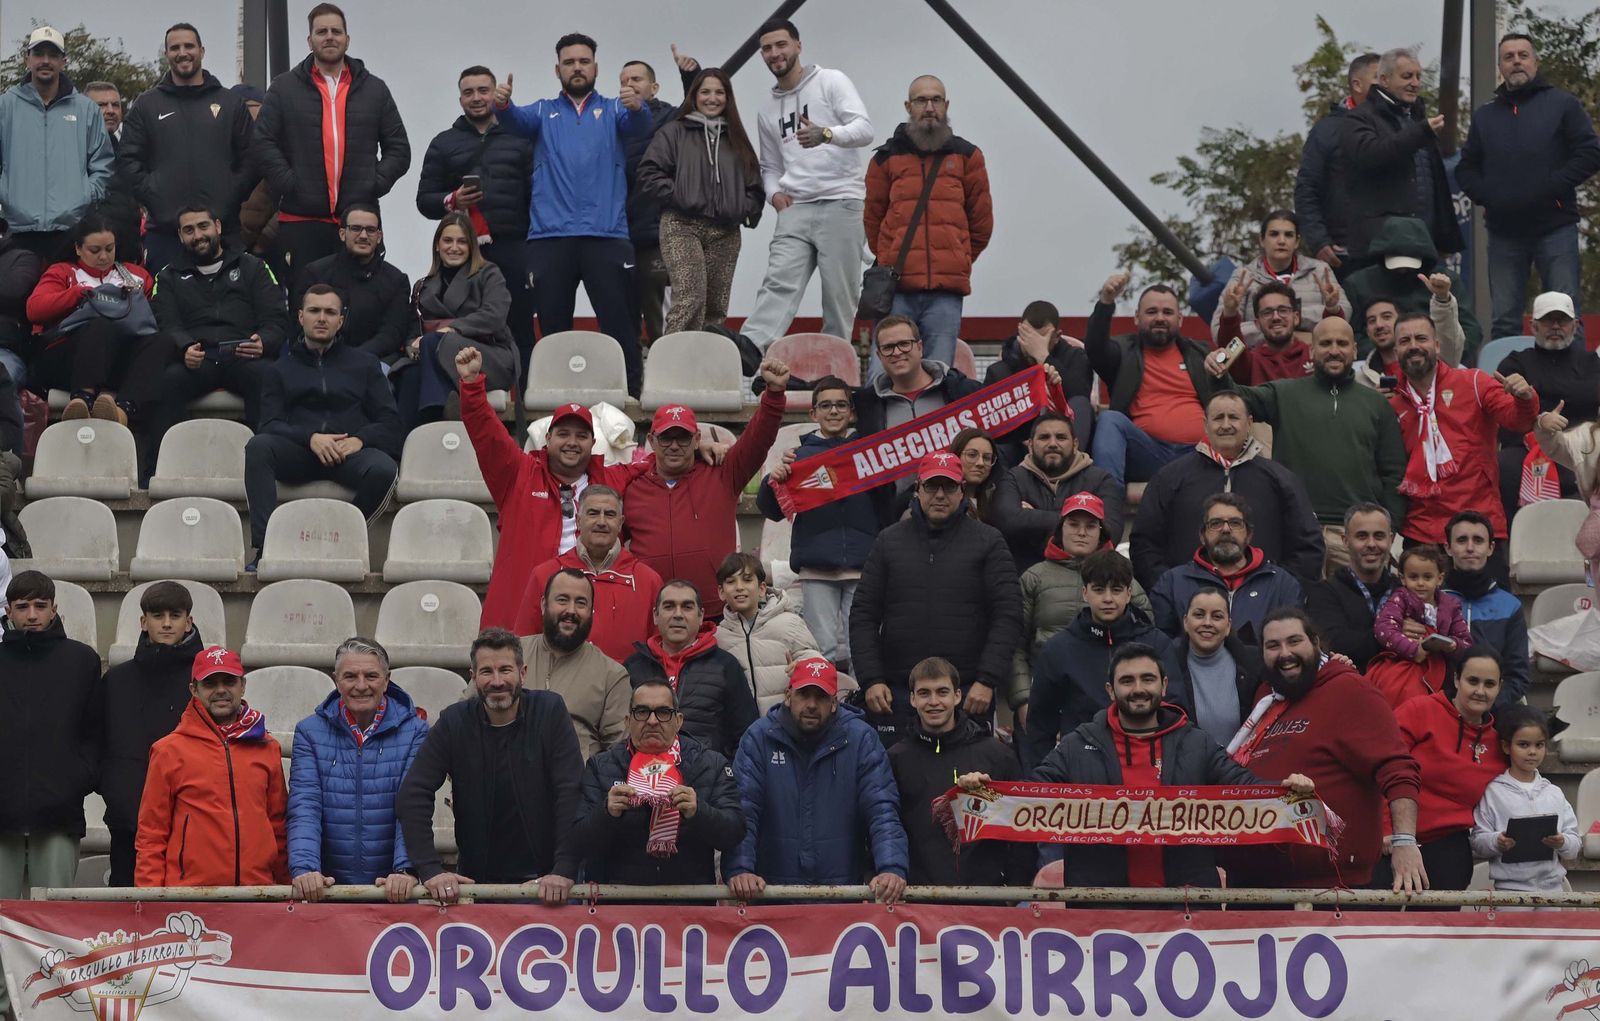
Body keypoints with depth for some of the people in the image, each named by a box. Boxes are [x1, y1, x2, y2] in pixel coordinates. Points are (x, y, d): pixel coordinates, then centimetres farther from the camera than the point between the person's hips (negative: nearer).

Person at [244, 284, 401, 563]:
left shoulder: (364, 364, 24)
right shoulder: (280, 369, 22)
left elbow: (389, 422, 13)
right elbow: (270, 425, 7)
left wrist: (359, 440, -9)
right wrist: (311, 438, -13)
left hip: (350, 453, 0)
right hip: (297, 452, 0)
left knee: (383, 469, -34)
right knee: (258, 446, -31)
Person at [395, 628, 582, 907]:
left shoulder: (550, 711, -4)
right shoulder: (454, 722, -1)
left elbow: (571, 793, -11)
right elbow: (412, 796, -7)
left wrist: (565, 869, -22)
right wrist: (430, 869, -19)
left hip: (543, 880, -1)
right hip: (475, 879, 1)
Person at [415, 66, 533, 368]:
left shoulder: (519, 139, 13)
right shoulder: (444, 143, 16)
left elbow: (538, 194, 7)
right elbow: (424, 200, 13)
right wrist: (452, 201, -8)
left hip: (512, 250, -1)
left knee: (520, 332, -5)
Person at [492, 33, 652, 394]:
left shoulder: (613, 110, 14)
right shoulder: (543, 112, 16)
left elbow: (640, 126, -7)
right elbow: (517, 120, -4)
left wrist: (637, 107, -32)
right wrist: (502, 105, -29)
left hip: (606, 235, -1)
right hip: (550, 237, 1)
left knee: (620, 325, -6)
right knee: (553, 329, 5)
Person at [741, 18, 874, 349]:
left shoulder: (831, 82, 4)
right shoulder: (768, 111, 21)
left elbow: (864, 129, -10)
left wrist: (826, 134, -29)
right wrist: (774, 192, 4)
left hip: (841, 204, -4)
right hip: (795, 210, 4)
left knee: (840, 295, -3)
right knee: (779, 284, -13)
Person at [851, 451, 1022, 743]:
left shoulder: (987, 542, 5)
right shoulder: (889, 541, 11)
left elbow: (1008, 615, -1)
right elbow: (863, 616, 9)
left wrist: (987, 681, -11)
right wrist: (870, 680, -3)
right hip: (896, 693, 2)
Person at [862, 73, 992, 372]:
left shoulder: (967, 157, 11)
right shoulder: (887, 158, 10)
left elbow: (982, 221, 16)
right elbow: (872, 219, 17)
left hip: (946, 293, 0)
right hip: (896, 290, 0)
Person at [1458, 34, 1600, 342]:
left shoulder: (1562, 104, 6)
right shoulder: (1485, 115, 18)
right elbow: (1466, 168, 19)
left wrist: (1553, 187, -12)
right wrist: (1484, 196, -1)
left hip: (1554, 227, -3)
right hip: (1504, 232, 3)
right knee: (1504, 321, 3)